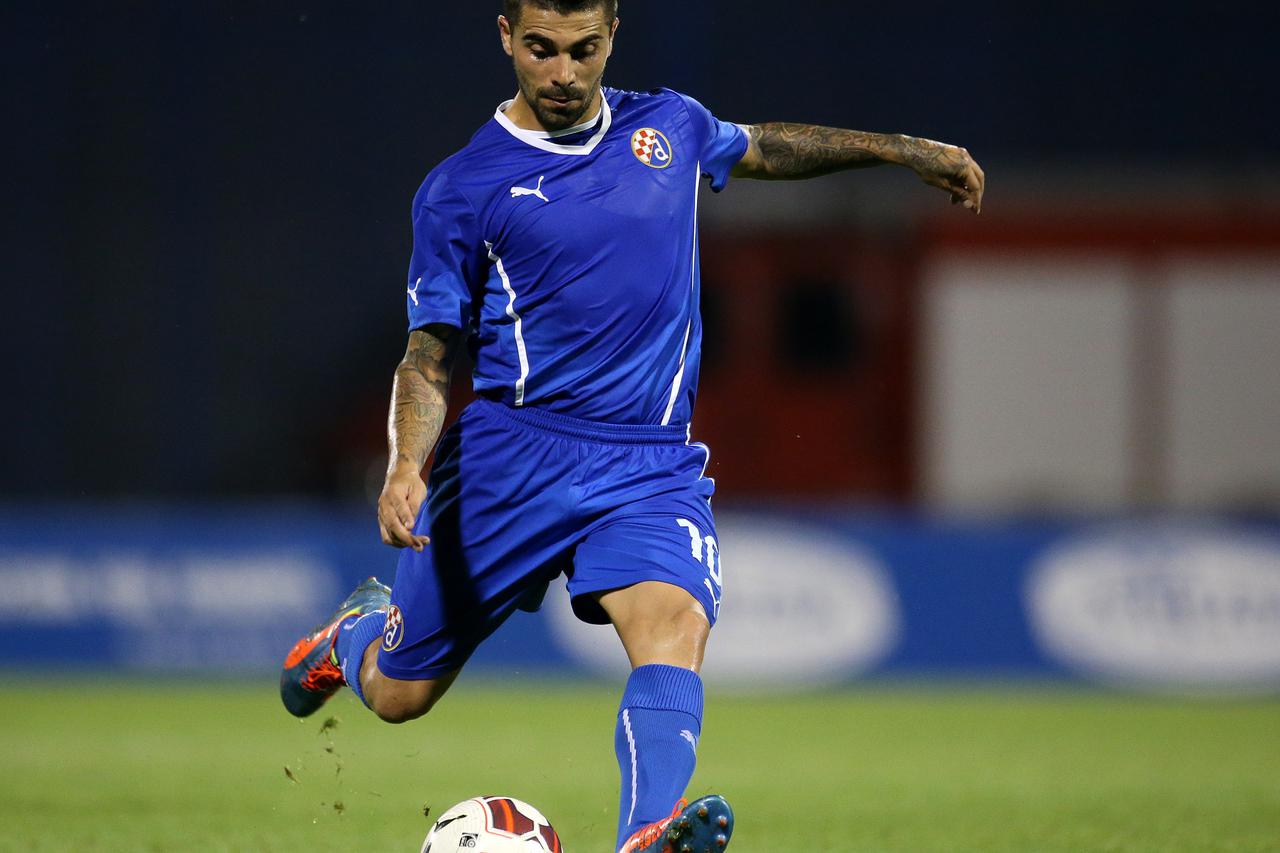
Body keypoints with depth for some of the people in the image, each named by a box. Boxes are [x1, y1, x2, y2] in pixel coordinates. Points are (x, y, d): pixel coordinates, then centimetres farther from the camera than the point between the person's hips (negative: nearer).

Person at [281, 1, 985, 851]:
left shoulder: (670, 126, 10)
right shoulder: (461, 190, -1)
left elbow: (763, 147, 32)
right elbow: (429, 356, 0)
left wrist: (905, 149, 35)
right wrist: (406, 468, -17)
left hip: (652, 465, 1)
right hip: (511, 455, -1)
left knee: (674, 623, -29)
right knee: (400, 695, 7)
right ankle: (359, 632, 44)